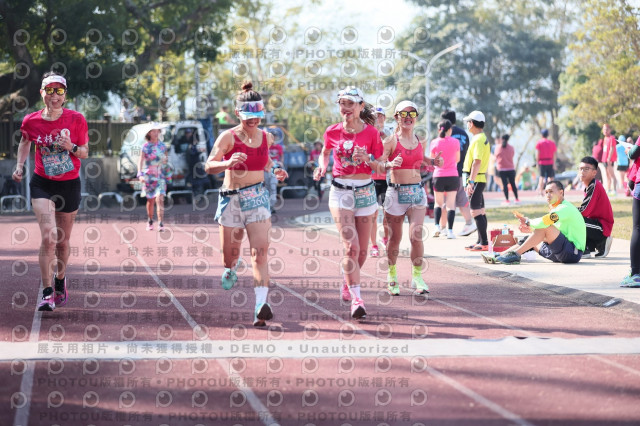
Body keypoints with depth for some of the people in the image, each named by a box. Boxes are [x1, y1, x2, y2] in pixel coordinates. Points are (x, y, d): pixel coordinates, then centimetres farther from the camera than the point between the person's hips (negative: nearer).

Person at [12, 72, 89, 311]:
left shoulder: (76, 120, -7)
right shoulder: (32, 121, -4)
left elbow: (85, 153, 1)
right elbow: (25, 142, 17)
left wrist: (71, 147, -19)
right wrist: (20, 166, 5)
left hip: (70, 185, 1)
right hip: (42, 184, -1)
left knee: (63, 241, 12)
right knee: (48, 236, -18)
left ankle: (60, 281, 40)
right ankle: (47, 294, -14)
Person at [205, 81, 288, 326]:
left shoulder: (266, 138, 6)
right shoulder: (228, 137, -8)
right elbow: (209, 166, -18)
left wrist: (275, 171, 7)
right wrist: (228, 163, -37)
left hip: (258, 198, 2)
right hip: (231, 198, -2)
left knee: (260, 252, -15)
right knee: (230, 254, 9)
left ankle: (261, 306, -24)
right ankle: (231, 269, 49)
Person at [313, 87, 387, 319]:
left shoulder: (371, 133, -4)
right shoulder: (333, 132, 0)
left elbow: (381, 168, 2)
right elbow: (325, 153, 20)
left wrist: (368, 160, -18)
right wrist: (322, 167, -1)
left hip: (365, 191, 1)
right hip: (341, 192, -1)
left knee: (362, 250, 8)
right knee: (350, 245, -16)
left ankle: (347, 285, 35)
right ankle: (356, 299, -17)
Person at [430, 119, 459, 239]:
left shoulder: (434, 142, -3)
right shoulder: (455, 142, -3)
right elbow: (457, 159, 9)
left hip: (438, 176, 0)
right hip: (452, 176, 0)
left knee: (438, 203, 15)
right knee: (451, 204, 3)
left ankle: (437, 226, -3)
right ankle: (450, 231, -2)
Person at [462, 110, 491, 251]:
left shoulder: (478, 139, -15)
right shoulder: (481, 138, 17)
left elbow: (477, 162, -24)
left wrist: (471, 182, -26)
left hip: (476, 180, -11)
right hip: (479, 180, 11)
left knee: (476, 211, -11)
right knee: (480, 211, 14)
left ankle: (484, 243, -12)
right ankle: (481, 242, 20)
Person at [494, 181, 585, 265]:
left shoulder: (566, 208, -13)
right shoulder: (557, 208, 20)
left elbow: (543, 222, -27)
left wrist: (528, 222, -8)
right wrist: (531, 229, 4)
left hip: (574, 253, -10)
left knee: (545, 227, -25)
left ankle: (515, 254, -27)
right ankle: (497, 257, -2)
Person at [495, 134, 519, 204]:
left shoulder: (498, 148, -3)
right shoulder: (511, 147, 0)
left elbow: (496, 157, 6)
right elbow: (513, 155, 12)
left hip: (501, 169, -1)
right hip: (511, 168, 1)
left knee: (504, 184, -1)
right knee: (513, 184, 9)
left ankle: (507, 200, -6)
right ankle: (516, 199, 12)